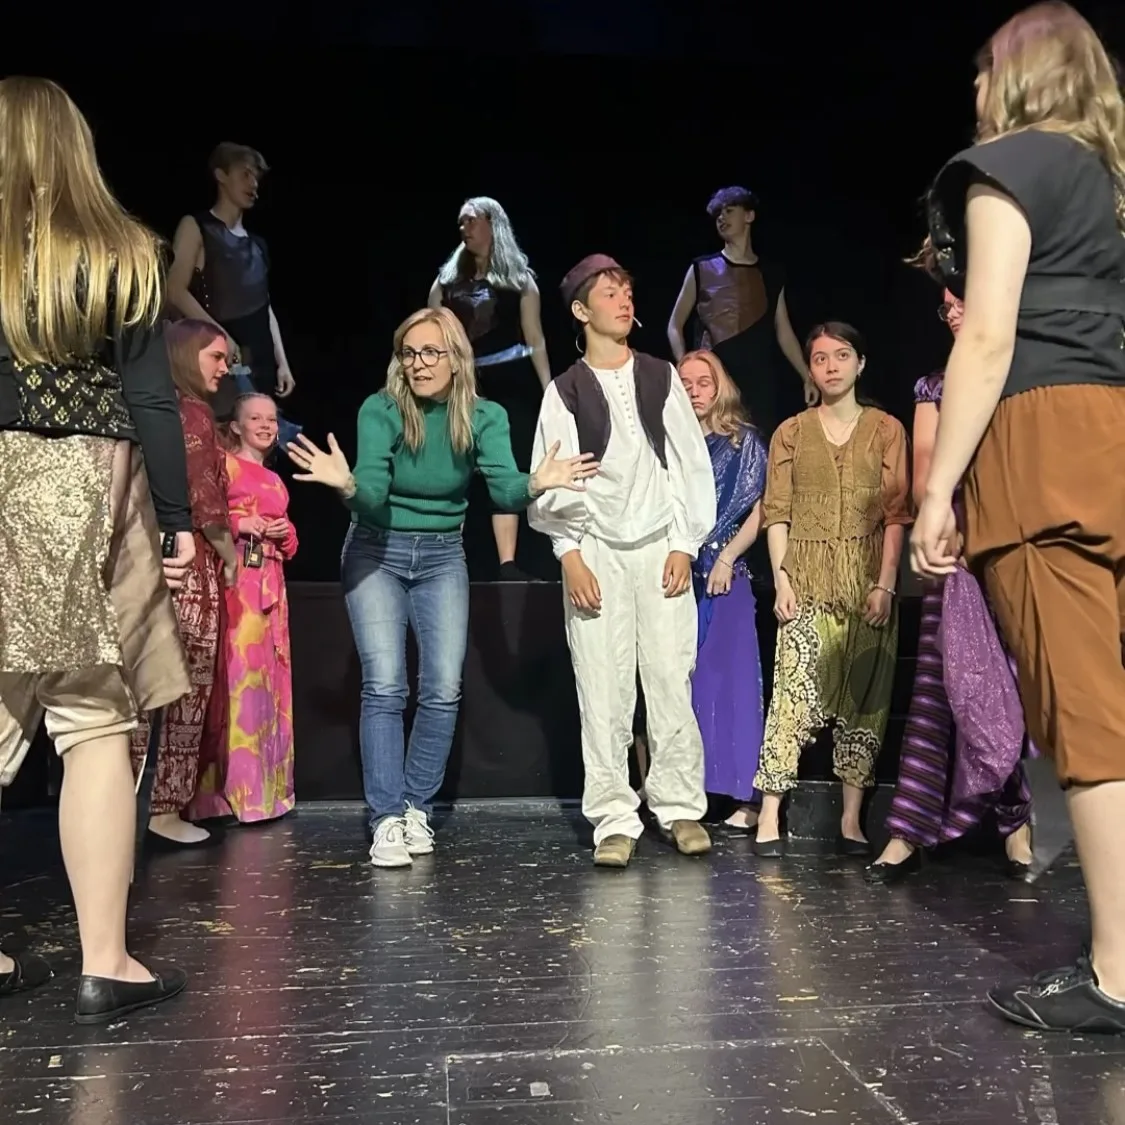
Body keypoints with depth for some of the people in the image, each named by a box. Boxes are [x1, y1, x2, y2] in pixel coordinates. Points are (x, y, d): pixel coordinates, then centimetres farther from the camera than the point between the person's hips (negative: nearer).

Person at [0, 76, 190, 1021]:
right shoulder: (120, 257, 0)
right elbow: (150, 402, -5)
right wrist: (178, 517, 0)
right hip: (82, 504, -3)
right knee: (96, 727, 0)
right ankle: (106, 964, 5)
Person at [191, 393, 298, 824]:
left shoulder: (276, 481, 23)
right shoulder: (224, 465, 2)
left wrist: (285, 534, 5)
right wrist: (238, 524, -18)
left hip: (270, 583, 7)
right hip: (233, 579, -7)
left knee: (266, 677, 7)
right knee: (234, 675, -11)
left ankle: (263, 787, 12)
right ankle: (228, 789, -7)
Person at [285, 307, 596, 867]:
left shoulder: (484, 417, -10)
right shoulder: (380, 410, -17)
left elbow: (504, 489, -22)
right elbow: (373, 496, -26)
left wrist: (535, 484, -44)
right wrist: (347, 485, -49)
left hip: (442, 555, 2)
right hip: (377, 551, -2)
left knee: (443, 689, -3)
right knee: (385, 686, -10)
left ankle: (417, 806, 14)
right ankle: (386, 819, -2)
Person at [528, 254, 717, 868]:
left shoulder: (661, 378, 9)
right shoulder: (565, 391, 5)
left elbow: (692, 464, 8)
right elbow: (550, 482, 1)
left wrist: (684, 545, 1)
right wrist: (569, 555, -8)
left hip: (661, 547, 1)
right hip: (595, 552, -1)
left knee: (671, 682, -1)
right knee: (604, 691, -2)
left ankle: (680, 807, 11)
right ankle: (614, 819, 5)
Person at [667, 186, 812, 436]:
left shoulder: (771, 273, 13)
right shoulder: (702, 270, 7)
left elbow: (783, 331, 17)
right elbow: (675, 325, 8)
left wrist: (807, 377, 11)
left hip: (760, 381, 2)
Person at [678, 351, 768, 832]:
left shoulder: (743, 441, 7)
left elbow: (757, 512, 2)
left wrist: (726, 558, -7)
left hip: (724, 576, -2)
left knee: (728, 678, -5)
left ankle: (745, 795, -2)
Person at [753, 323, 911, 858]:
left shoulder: (886, 429, 9)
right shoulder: (790, 432, 11)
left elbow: (896, 513, 3)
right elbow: (777, 512, 5)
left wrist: (884, 584, -7)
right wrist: (781, 578, -6)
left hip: (865, 578, 1)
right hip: (806, 578, -1)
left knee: (862, 696, 2)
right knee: (795, 693, -11)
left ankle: (851, 820, 8)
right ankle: (769, 818, -10)